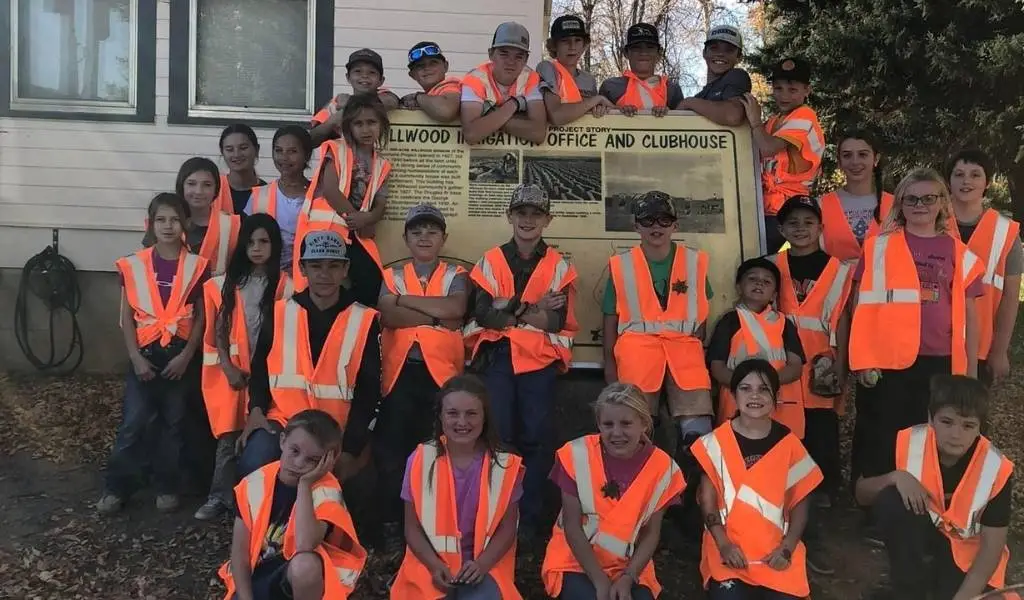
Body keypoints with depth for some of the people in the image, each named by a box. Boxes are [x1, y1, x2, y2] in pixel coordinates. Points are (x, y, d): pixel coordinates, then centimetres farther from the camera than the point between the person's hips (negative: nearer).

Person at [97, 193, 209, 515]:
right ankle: (116, 488, 14)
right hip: (144, 354, 0)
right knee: (133, 423, 0)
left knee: (173, 424, 9)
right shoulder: (134, 265, 0)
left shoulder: (196, 266, -2)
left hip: (180, 355, 0)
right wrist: (136, 357, -6)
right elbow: (126, 317, 1)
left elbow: (201, 317, 0)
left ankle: (167, 487, 21)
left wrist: (186, 355, -8)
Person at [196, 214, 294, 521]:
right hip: (232, 371, 2)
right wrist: (228, 367, -5)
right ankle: (219, 496, 13)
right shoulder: (227, 283, 8)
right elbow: (219, 330, 5)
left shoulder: (284, 285, -1)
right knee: (229, 437, 4)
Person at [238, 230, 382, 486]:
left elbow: (369, 391, 1)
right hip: (280, 422, 1)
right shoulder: (280, 312, 6)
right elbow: (260, 366, 15)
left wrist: (350, 448, -5)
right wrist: (256, 408, -3)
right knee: (253, 468, -25)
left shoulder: (364, 321, 0)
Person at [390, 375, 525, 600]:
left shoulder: (504, 464, -4)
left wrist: (481, 564, -14)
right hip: (431, 564, 0)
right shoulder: (420, 461, -4)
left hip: (485, 565, 0)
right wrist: (435, 566, -14)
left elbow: (507, 528, 1)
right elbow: (412, 527, 0)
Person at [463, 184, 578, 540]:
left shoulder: (559, 266, 8)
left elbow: (557, 321, -5)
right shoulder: (491, 261, 9)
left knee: (535, 437, -1)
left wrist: (507, 310, -9)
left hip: (540, 359, 0)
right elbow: (482, 314, -5)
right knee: (498, 434, -6)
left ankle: (529, 518, 11)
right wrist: (531, 309, -12)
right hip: (497, 356, 0)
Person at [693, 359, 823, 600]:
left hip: (776, 553, 2)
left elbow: (800, 502, 4)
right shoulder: (717, 442, -2)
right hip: (729, 550, -2)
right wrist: (724, 545, -11)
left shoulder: (788, 442, 2)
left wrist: (787, 548, -7)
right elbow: (708, 499, -1)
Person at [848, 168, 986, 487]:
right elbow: (861, 306, 3)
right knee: (879, 442, 6)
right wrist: (864, 359, -3)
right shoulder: (879, 247, 1)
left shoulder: (959, 254, 6)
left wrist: (971, 370, 9)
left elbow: (968, 315, 10)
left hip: (940, 364, 2)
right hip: (887, 363, -2)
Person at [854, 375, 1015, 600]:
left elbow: (992, 546, -19)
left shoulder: (997, 469, -23)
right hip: (921, 531, 2)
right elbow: (861, 493, -10)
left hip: (968, 548, -2)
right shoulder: (906, 443, -22)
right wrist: (895, 477, -30)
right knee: (891, 500, -30)